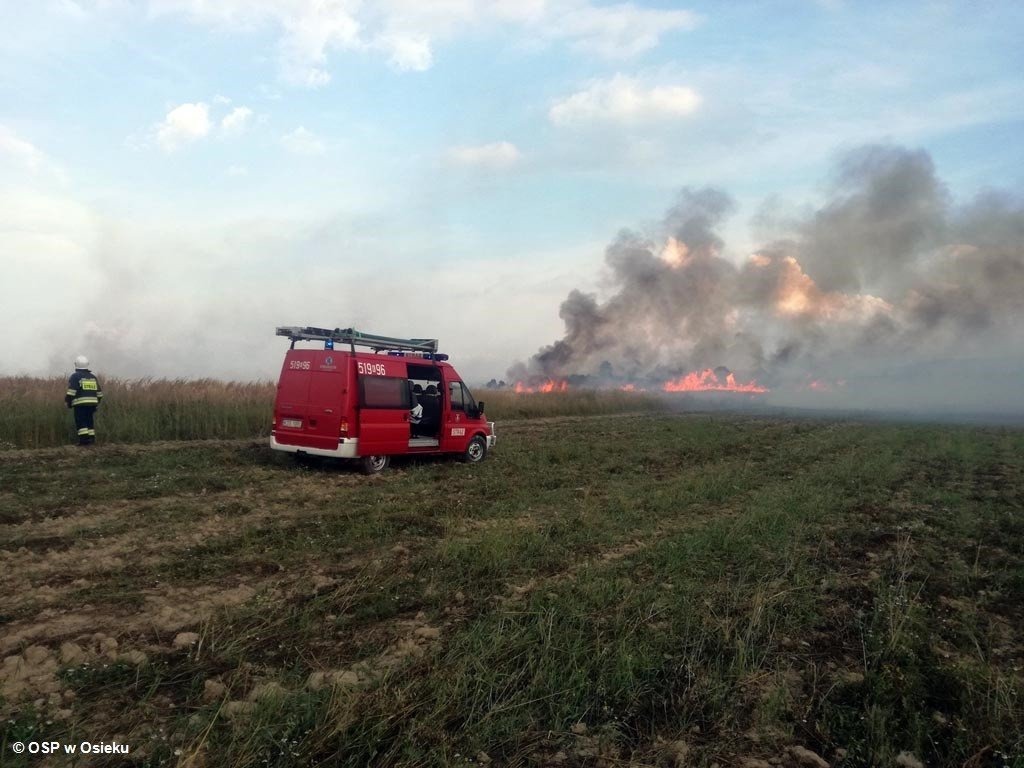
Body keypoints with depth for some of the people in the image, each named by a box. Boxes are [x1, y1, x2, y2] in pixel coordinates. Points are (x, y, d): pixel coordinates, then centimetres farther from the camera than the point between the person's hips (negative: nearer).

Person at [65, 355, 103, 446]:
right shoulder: (93, 376, 16)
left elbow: (71, 392, -10)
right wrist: (97, 403, 23)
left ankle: (84, 439, -12)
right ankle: (91, 439, 9)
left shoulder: (75, 376, -3)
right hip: (92, 403, 6)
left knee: (80, 422, -4)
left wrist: (68, 402, -1)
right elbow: (99, 392, 17)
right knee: (89, 421, 12)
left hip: (80, 403, -6)